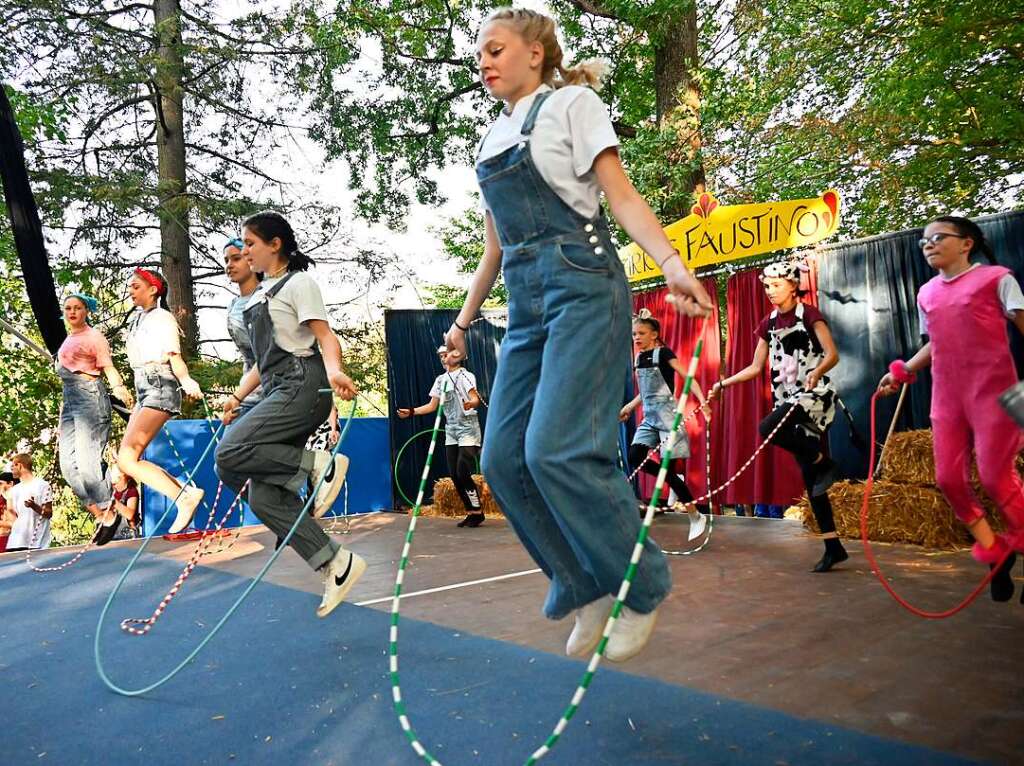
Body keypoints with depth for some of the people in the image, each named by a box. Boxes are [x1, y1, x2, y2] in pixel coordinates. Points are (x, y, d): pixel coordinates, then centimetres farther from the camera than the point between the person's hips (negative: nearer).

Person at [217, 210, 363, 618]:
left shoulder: (297, 283, 1)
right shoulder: (258, 296, 25)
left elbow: (324, 335, -11)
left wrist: (334, 371, -30)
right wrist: (238, 396, 23)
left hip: (301, 386, -8)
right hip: (277, 394, 9)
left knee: (230, 454, -26)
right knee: (264, 499, -3)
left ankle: (319, 464, -15)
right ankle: (336, 563, 0)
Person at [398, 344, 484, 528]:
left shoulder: (465, 376, -7)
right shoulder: (441, 380, 13)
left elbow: (475, 399, -21)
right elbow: (432, 406, 17)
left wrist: (470, 403, -43)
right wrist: (411, 411, 8)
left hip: (468, 430, -7)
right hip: (451, 432, 7)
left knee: (463, 474, -13)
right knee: (454, 476, 3)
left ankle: (478, 512, 0)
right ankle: (470, 512, 13)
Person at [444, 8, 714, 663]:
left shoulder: (570, 103, 5)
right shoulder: (493, 138, 22)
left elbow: (621, 195, -6)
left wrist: (673, 265, -22)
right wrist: (465, 320, 27)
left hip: (582, 288, -7)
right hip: (527, 302, 7)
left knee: (556, 448, -20)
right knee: (503, 459, -2)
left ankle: (644, 587, 0)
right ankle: (585, 587, 13)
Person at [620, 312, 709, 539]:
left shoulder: (663, 353, -8)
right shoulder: (638, 358, 12)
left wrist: (702, 400, -30)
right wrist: (629, 407, 24)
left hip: (667, 415, -7)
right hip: (649, 417, 7)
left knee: (669, 465, -8)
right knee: (635, 458, -9)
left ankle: (696, 516, 6)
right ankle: (674, 481, 15)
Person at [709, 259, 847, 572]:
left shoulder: (809, 314, -4)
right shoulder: (768, 324, 12)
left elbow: (832, 354, -12)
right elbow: (756, 367, 13)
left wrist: (816, 371, -32)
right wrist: (724, 384, 4)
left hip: (814, 393, -6)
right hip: (787, 397, 6)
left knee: (767, 428, -33)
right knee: (809, 477, 3)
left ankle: (821, 460, -7)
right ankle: (833, 547, 9)